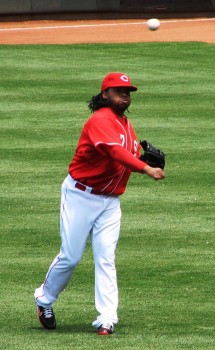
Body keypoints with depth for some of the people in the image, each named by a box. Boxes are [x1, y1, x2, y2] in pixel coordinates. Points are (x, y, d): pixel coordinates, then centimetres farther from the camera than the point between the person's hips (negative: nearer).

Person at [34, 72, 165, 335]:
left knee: (106, 259, -3)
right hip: (81, 196, -7)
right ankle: (44, 299, 24)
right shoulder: (100, 121, -18)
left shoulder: (126, 125, 11)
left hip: (110, 202, 7)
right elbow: (115, 151, -33)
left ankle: (106, 318, -7)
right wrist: (146, 168, -45)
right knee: (70, 257, 0)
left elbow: (128, 157, 16)